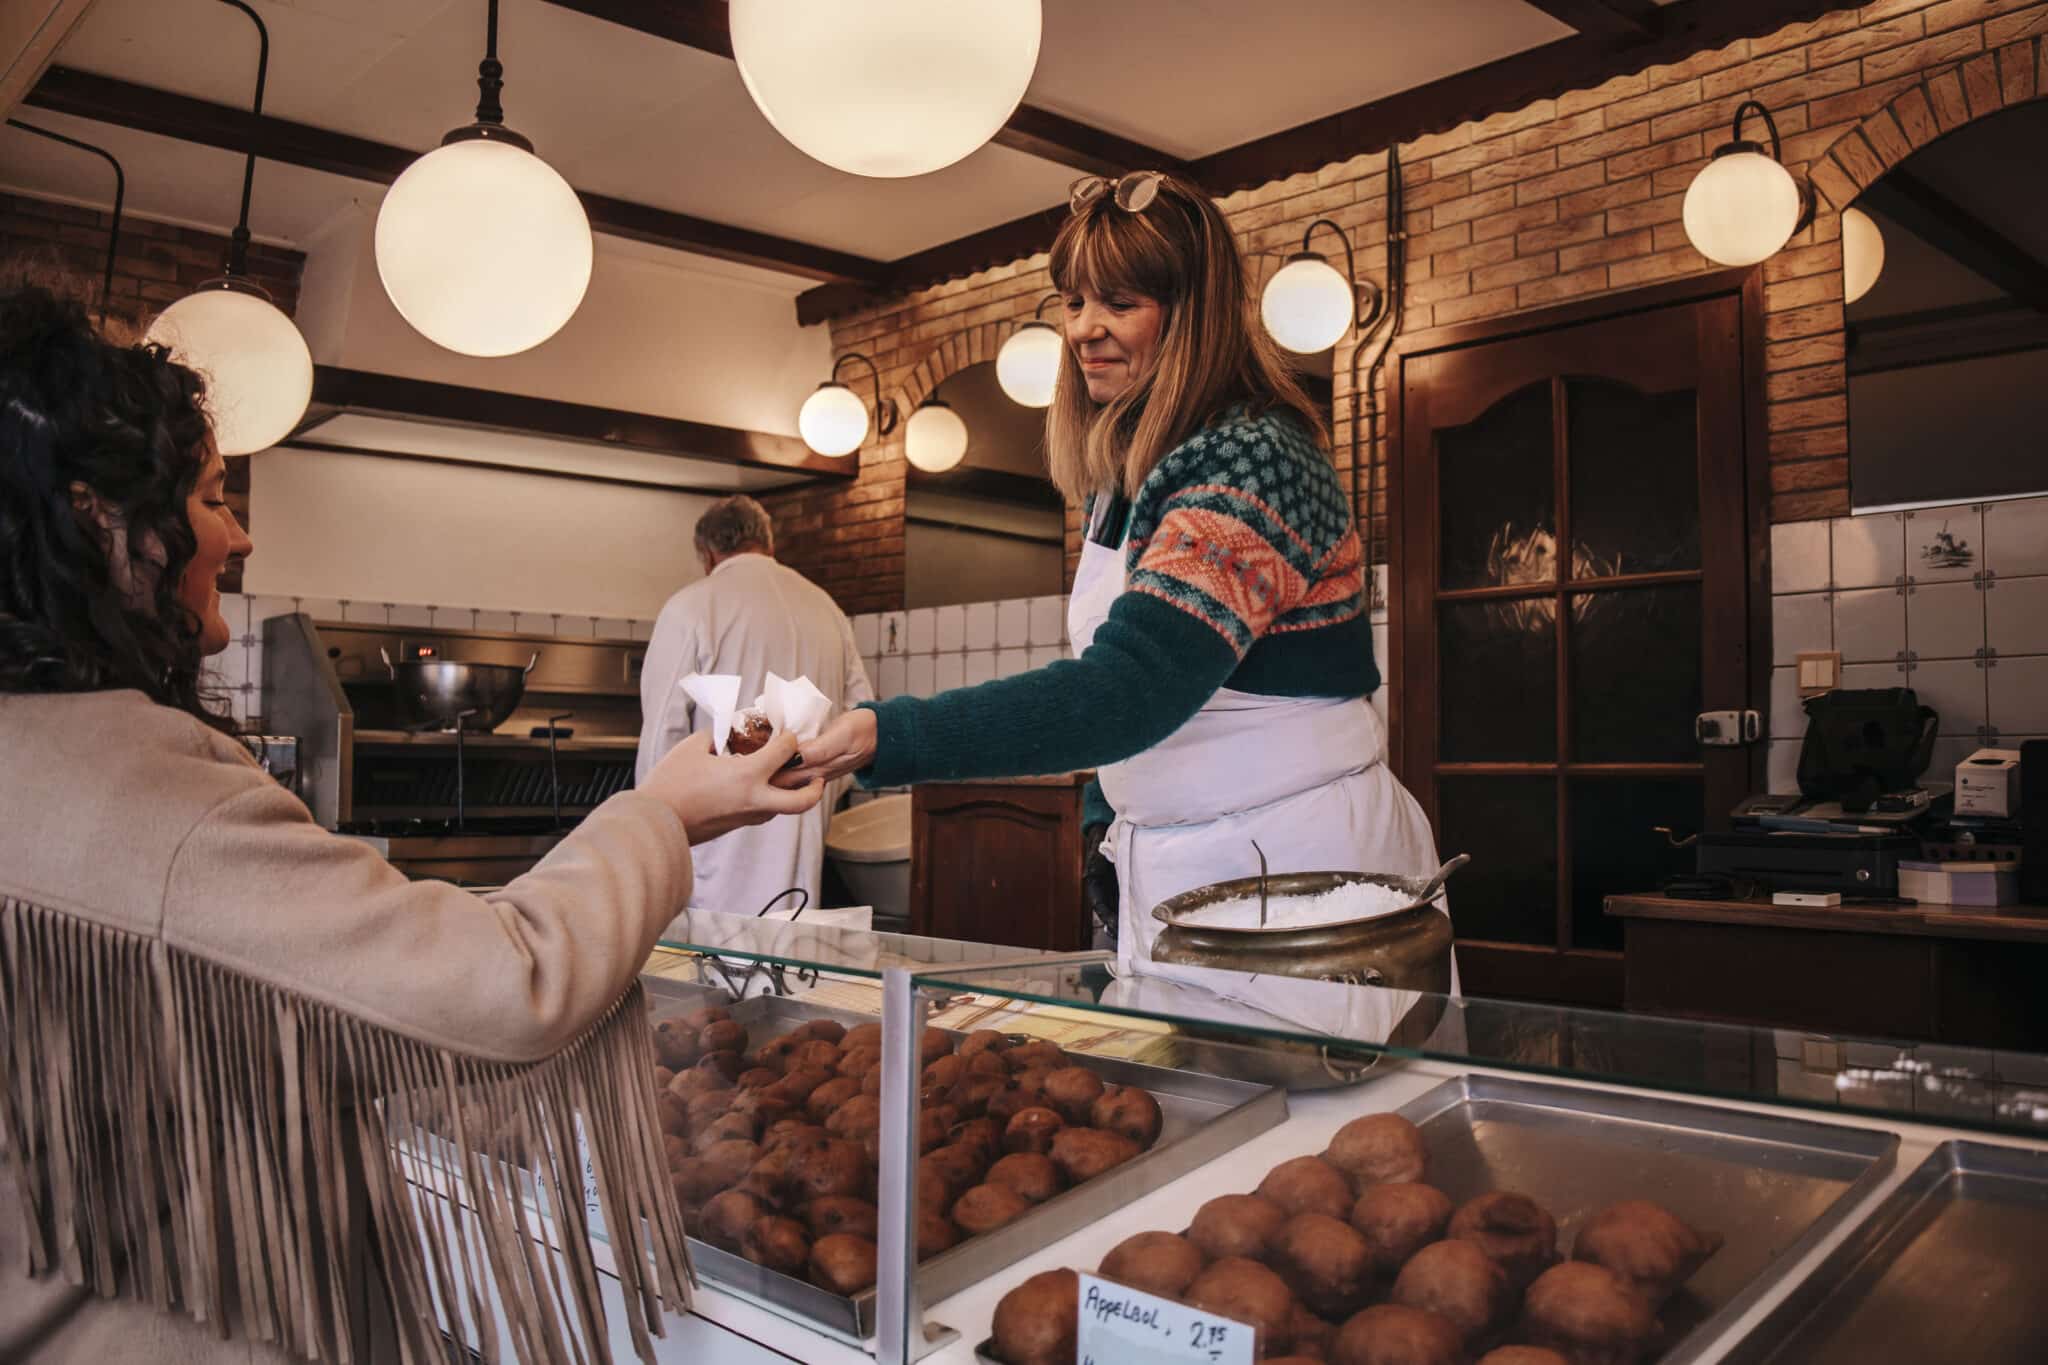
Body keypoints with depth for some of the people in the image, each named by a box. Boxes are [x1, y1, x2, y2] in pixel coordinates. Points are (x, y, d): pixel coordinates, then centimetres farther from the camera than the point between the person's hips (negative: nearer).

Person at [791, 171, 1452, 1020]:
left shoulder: (1254, 460, -20)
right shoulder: (1123, 477, 9)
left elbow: (1127, 692, -31)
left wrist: (882, 737, -37)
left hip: (1301, 870, -8)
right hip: (1166, 876, 8)